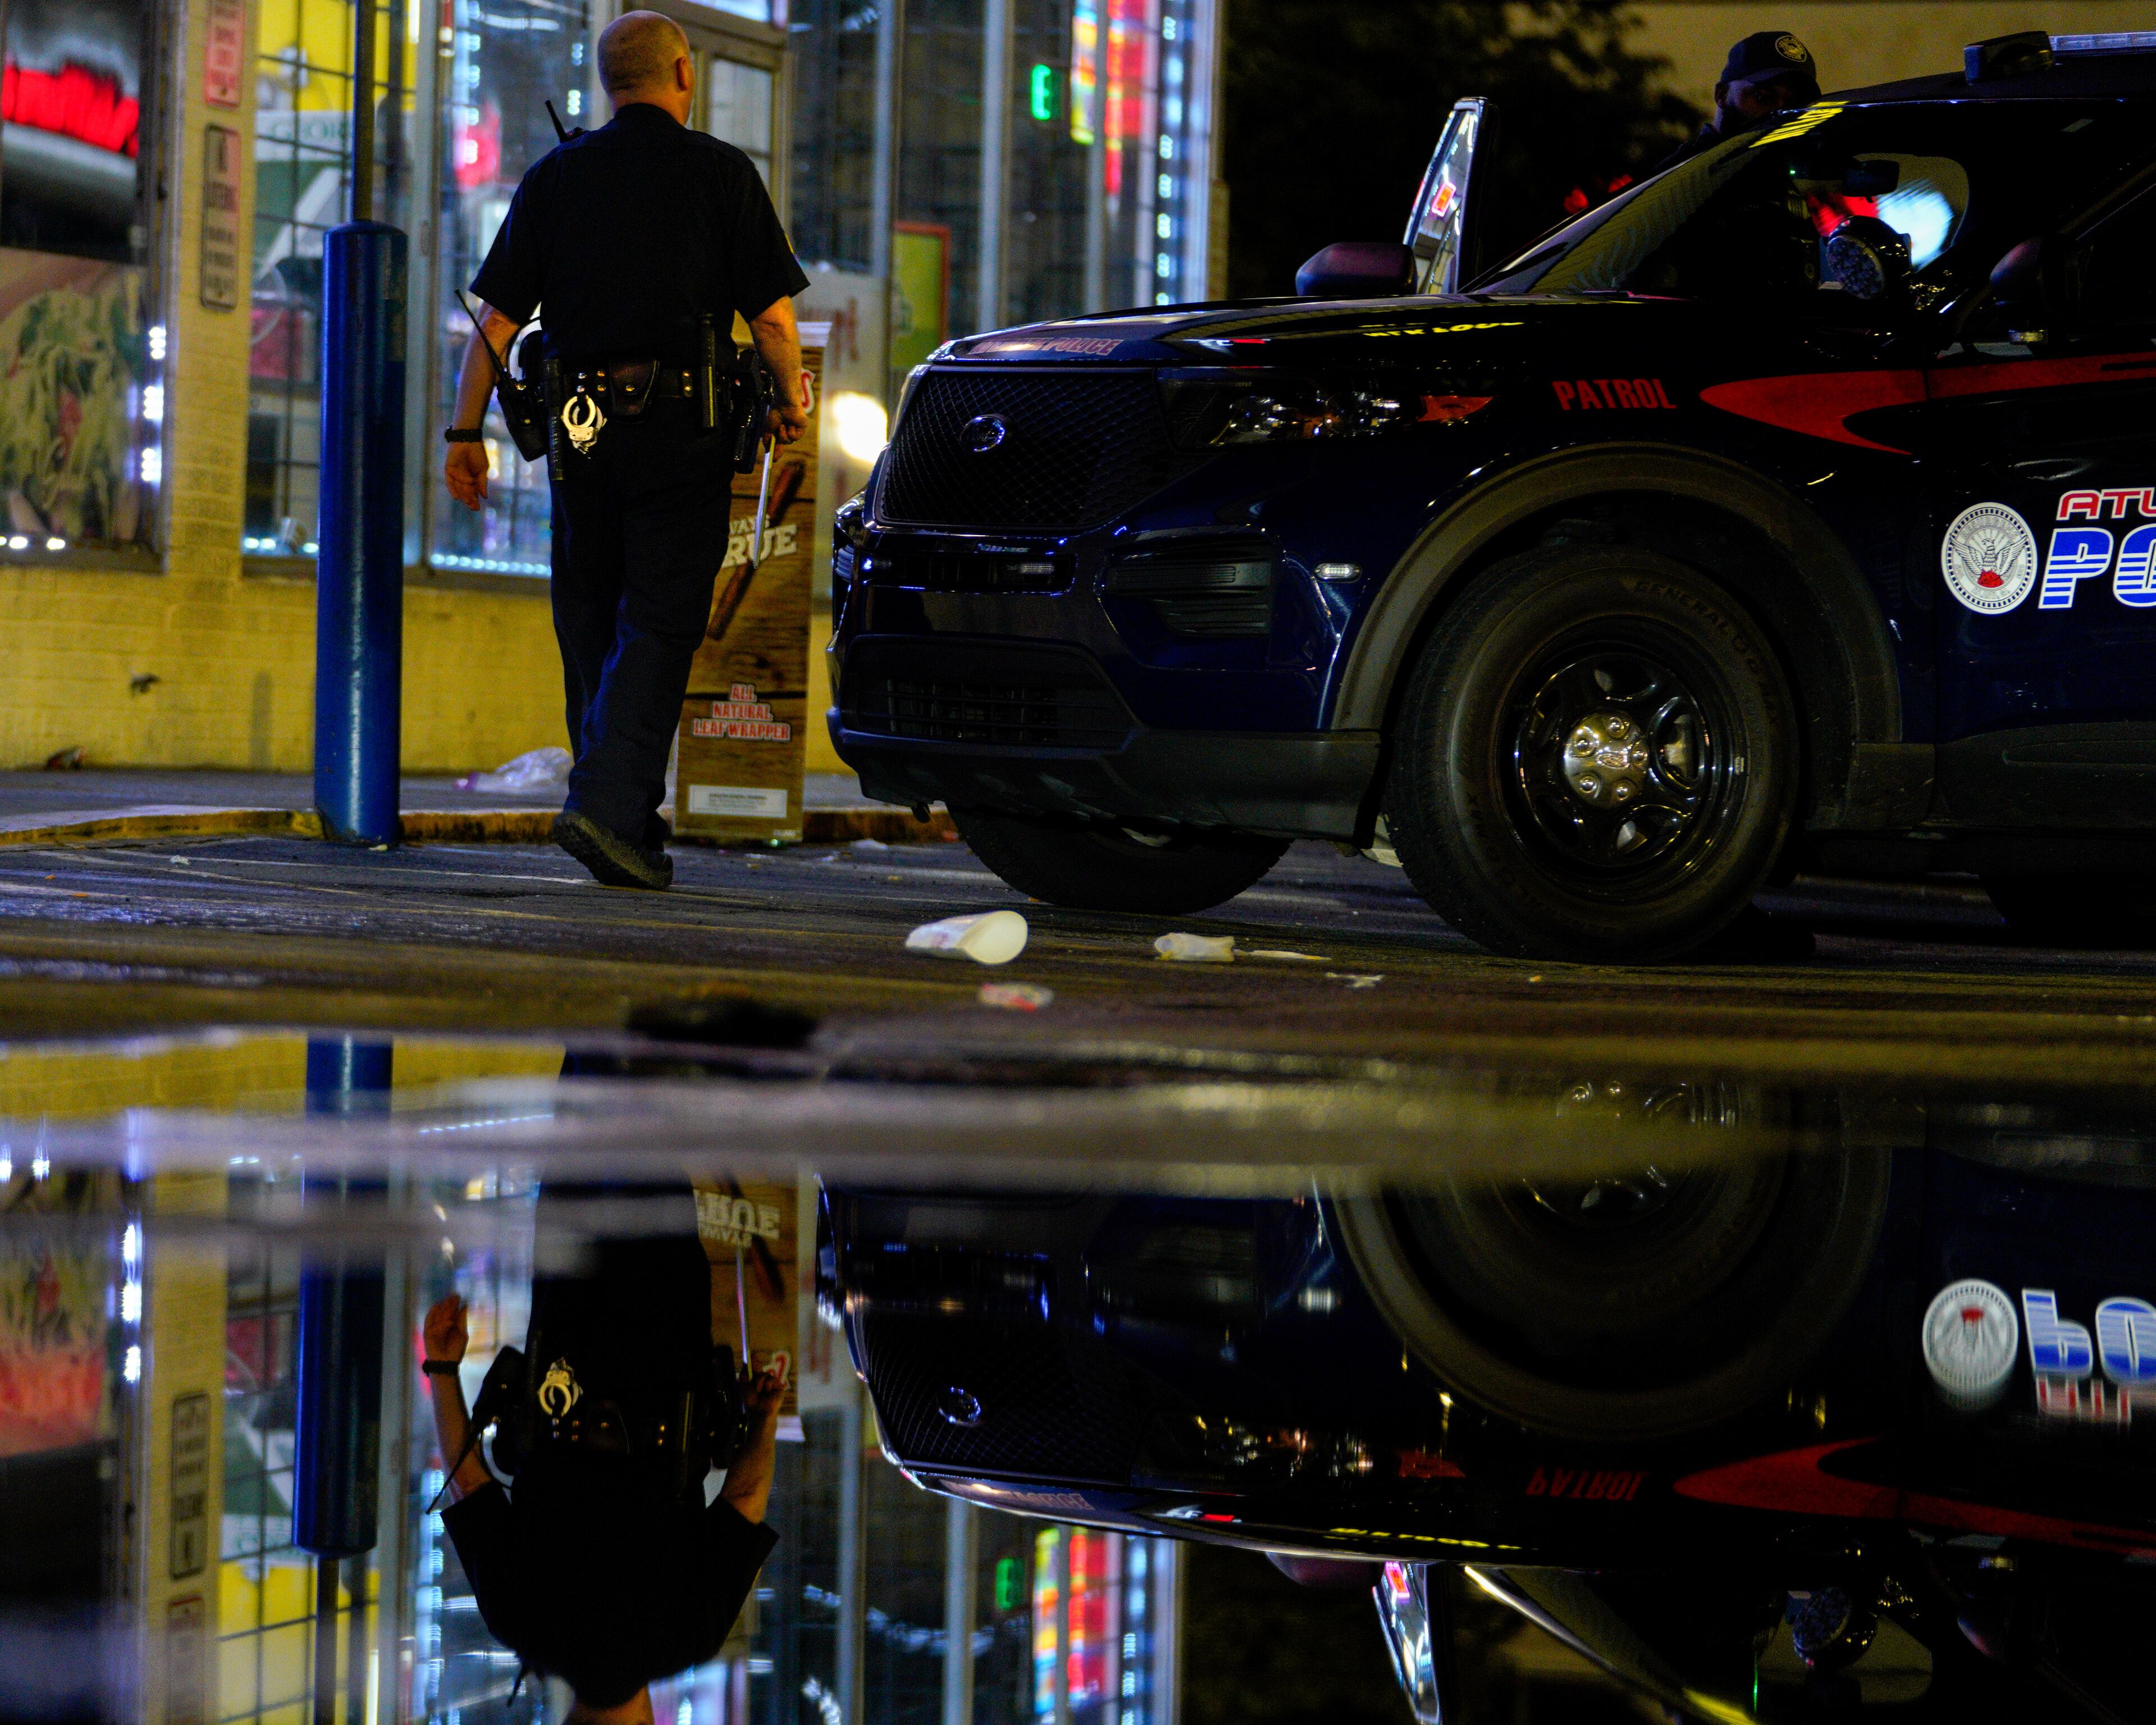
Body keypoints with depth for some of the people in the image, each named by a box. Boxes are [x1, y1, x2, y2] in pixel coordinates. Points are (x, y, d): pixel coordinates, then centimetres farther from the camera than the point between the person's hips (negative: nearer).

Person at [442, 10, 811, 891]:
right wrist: (792, 399, 14)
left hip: (582, 428, 3)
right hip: (682, 425, -3)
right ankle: (609, 802, -20)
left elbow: (495, 321, 3)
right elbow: (773, 317, -3)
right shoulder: (720, 172, 0)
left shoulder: (554, 176, 8)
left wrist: (465, 432, 8)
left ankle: (629, 819, 17)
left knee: (591, 624, 12)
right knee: (658, 623, -4)